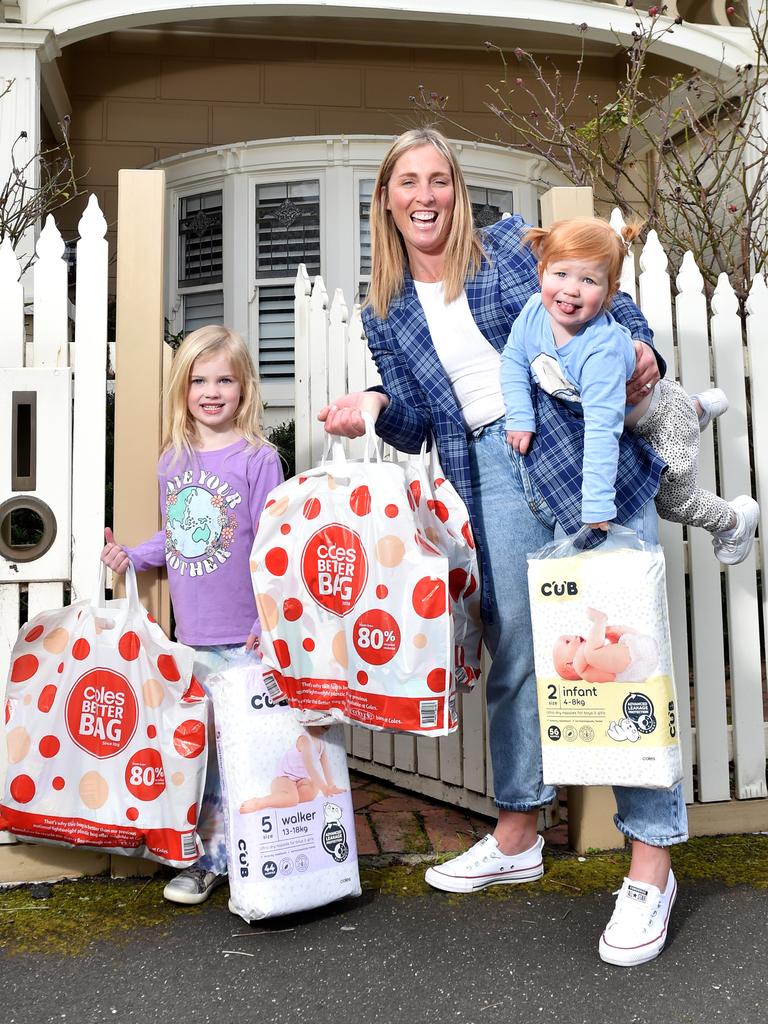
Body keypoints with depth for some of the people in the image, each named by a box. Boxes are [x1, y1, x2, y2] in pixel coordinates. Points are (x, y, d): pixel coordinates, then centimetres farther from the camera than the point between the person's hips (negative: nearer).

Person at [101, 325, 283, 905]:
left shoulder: (258, 459, -7)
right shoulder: (172, 461, 8)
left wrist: (268, 624, -15)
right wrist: (131, 557, 3)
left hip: (243, 640, -5)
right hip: (190, 639, 5)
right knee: (199, 747, 12)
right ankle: (211, 859, 26)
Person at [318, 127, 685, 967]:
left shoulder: (514, 245, 8)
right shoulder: (385, 315, 14)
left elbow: (608, 302, 11)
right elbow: (416, 425, 13)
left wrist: (641, 351, -9)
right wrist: (376, 410, -8)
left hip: (589, 453, -3)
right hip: (492, 478, 3)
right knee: (513, 656, 9)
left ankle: (650, 866, 3)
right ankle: (517, 839, 27)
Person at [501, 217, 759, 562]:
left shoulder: (602, 348, -45)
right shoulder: (534, 311, -26)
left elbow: (602, 428, -47)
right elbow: (513, 362, -9)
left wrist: (597, 507, -47)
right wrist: (520, 417, -21)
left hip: (662, 416, -7)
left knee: (672, 500, 11)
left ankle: (736, 521, 40)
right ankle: (702, 405, 54)